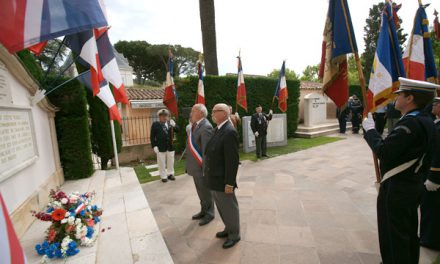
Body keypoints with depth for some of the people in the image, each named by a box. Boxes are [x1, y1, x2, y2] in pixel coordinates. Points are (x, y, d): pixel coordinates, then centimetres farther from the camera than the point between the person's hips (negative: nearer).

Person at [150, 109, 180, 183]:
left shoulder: (170, 122, 4)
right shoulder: (155, 124, -4)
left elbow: (177, 130, 1)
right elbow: (152, 136, -5)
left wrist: (174, 125, -18)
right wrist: (154, 146, -12)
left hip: (170, 146, 3)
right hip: (160, 147, -3)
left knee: (170, 161, 14)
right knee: (162, 162, 7)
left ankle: (170, 174, 30)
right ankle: (163, 176, 20)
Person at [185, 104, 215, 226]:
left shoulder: (205, 127, -22)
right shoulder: (194, 126, 8)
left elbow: (207, 150, -23)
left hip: (201, 166, -8)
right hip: (195, 166, 9)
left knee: (206, 191, 10)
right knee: (200, 191, 22)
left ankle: (209, 214, 29)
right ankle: (204, 210, 40)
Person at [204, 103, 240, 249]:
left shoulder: (229, 132, -22)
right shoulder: (218, 129, 7)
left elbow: (232, 160, -24)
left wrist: (229, 183, -21)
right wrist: (208, 174, 14)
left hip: (223, 180, -9)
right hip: (214, 179, 9)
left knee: (229, 208, 12)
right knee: (221, 207, 24)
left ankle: (234, 234, 33)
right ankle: (229, 229, 44)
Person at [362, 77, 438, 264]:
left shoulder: (409, 123, -24)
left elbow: (383, 151, -27)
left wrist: (370, 130, -14)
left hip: (396, 188, -9)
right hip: (414, 185, 9)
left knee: (393, 235, 7)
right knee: (409, 232, 24)